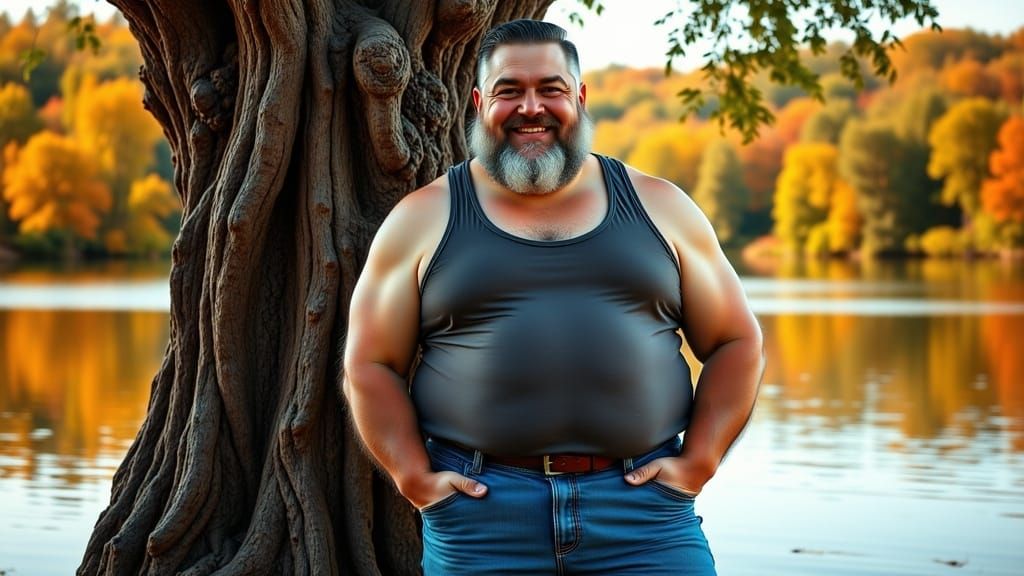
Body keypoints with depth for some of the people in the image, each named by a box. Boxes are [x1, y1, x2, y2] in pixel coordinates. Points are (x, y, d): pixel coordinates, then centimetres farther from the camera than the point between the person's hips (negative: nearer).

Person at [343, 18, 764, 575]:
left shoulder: (658, 207, 11)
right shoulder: (423, 220, 8)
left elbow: (737, 343, 13)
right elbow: (370, 364, 8)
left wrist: (698, 461, 1)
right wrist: (415, 478, -4)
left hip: (642, 505, 1)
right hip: (481, 513, 0)